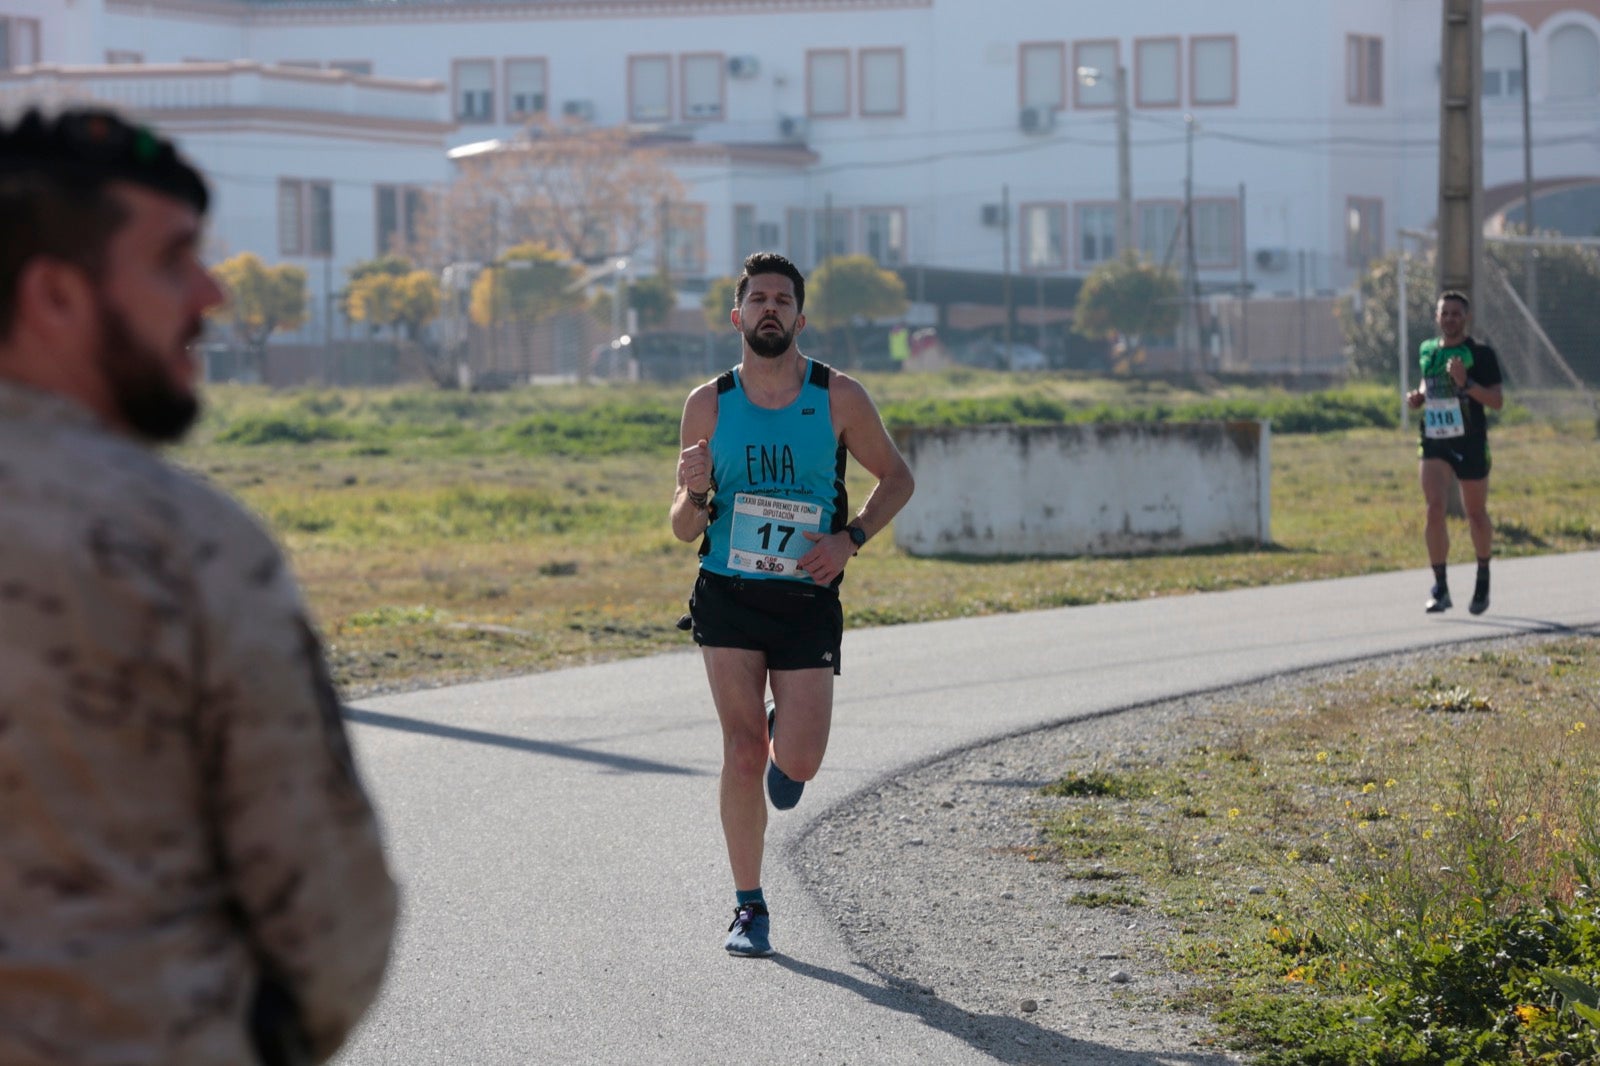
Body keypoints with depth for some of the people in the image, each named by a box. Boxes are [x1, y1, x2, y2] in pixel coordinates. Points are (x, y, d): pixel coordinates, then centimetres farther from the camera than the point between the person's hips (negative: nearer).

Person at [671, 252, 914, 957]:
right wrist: (694, 494, -17)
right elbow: (684, 530, 6)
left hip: (808, 599, 0)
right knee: (742, 753, -8)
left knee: (797, 764, -7)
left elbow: (896, 477, 11)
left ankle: (786, 736, 31)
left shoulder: (839, 398, -2)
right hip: (728, 595, 0)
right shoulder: (709, 405, 1)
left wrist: (850, 539, -5)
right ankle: (749, 909, 4)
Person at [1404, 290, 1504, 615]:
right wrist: (1418, 397, 3)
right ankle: (1440, 587, -11)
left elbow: (1497, 400, -12)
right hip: (1434, 442, 3)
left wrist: (1465, 383, -26)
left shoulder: (1481, 354, -7)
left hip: (1471, 443, -3)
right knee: (1434, 509, -15)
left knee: (1476, 514, 11)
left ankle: (1483, 578, 34)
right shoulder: (1427, 351, 8)